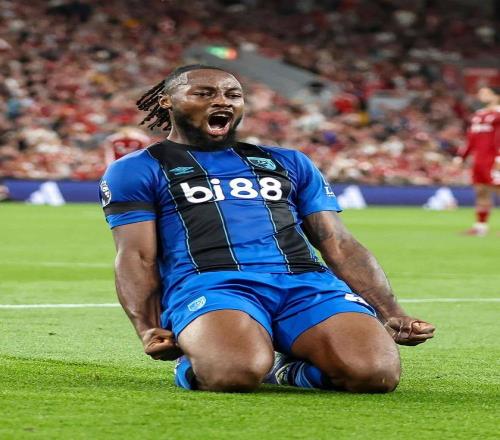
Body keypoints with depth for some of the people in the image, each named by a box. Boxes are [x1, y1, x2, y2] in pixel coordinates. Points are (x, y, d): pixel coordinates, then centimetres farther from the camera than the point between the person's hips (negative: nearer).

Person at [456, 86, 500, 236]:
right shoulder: (477, 115, 19)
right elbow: (471, 139, 22)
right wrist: (460, 157, 18)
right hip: (479, 161, 8)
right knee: (481, 192, 8)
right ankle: (480, 226, 11)